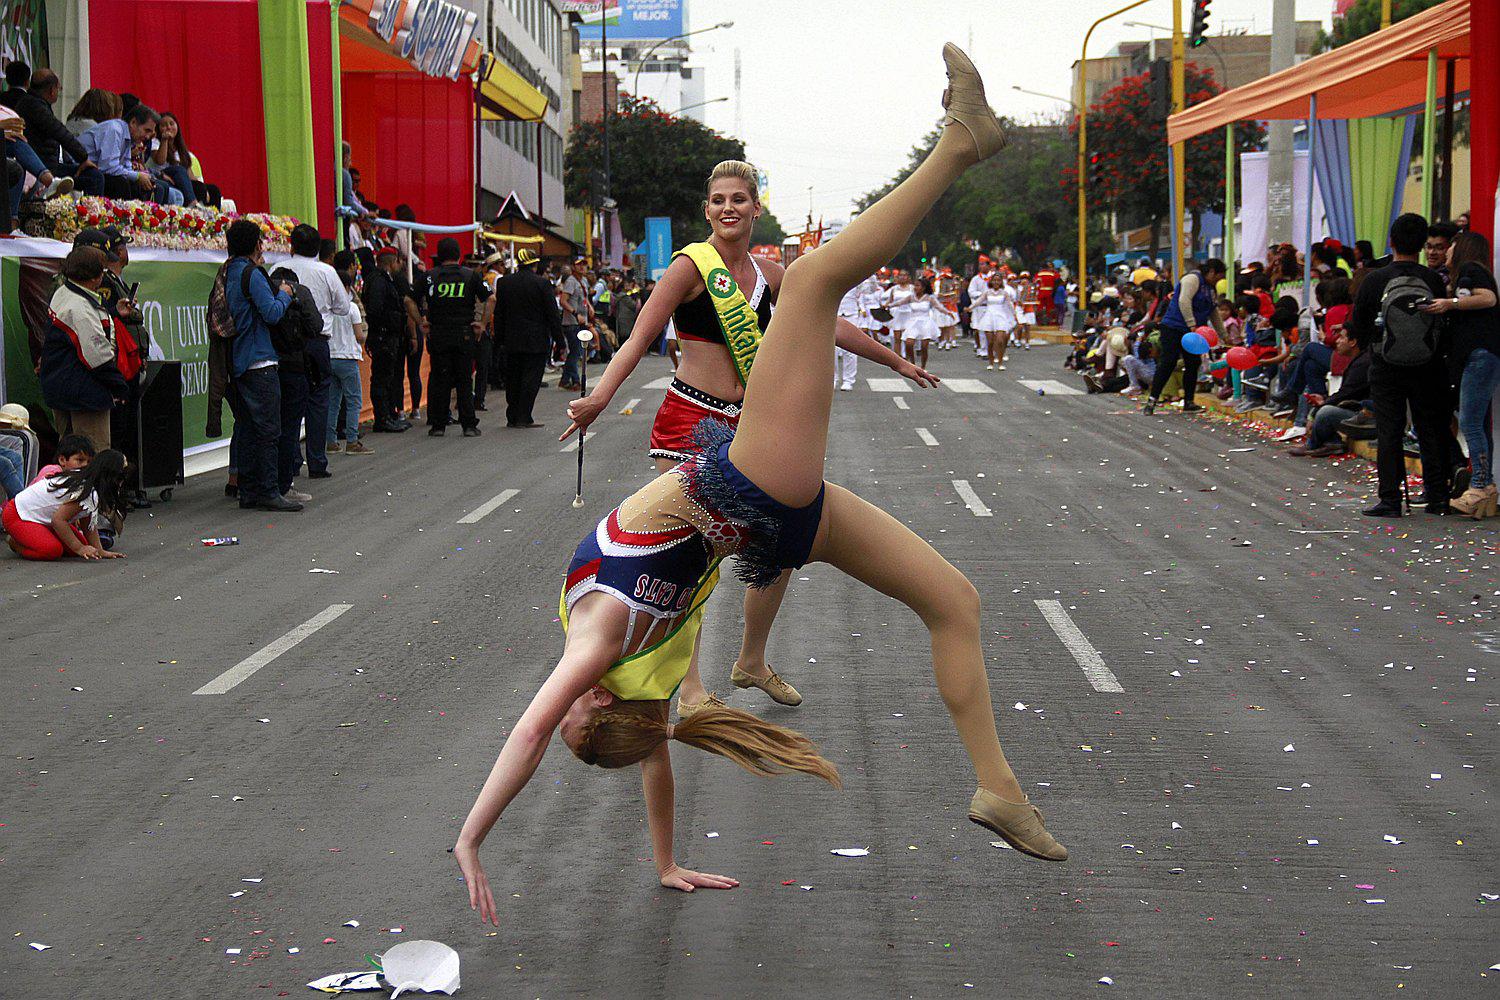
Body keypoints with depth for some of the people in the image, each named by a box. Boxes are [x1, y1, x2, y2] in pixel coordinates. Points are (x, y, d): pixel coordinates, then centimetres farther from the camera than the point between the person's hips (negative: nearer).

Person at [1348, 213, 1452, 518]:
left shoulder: (1374, 280, -9)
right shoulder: (1433, 280, -7)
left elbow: (1357, 324, 1)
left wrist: (1368, 345, 20)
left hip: (1386, 368, -1)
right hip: (1427, 367, 1)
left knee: (1389, 434, 3)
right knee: (1432, 432, 10)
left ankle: (1390, 499, 1)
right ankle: (1437, 496, 12)